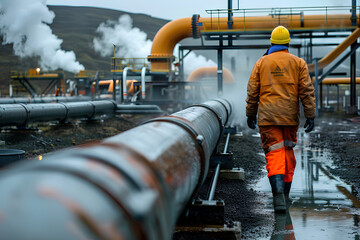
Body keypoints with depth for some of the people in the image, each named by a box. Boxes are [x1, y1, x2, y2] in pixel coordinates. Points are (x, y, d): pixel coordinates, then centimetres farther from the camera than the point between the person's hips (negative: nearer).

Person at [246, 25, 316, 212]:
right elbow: (307, 90, -1)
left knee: (274, 155, -5)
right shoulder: (298, 63, 5)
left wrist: (251, 114, 16)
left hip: (267, 116, -1)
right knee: (288, 152, 16)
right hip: (290, 116, 1)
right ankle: (285, 195, 24)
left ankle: (279, 196, -22)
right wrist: (310, 116, 0)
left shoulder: (261, 63, 6)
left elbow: (252, 92, 6)